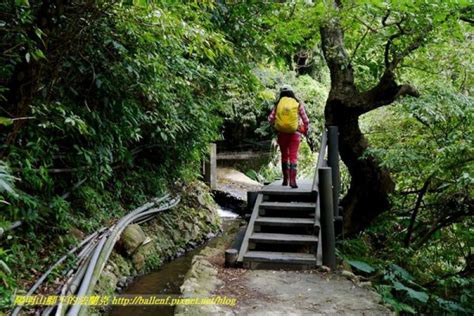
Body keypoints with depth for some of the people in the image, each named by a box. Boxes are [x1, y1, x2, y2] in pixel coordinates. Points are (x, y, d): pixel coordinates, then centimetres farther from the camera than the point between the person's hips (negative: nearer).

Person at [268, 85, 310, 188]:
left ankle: (285, 179, 22)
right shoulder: (298, 104, 0)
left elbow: (270, 119, -1)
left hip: (281, 133, 2)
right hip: (294, 133, -1)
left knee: (284, 155, 16)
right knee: (293, 156, 0)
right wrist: (306, 130, 15)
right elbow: (306, 120, -1)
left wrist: (275, 125, 19)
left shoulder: (278, 104, 1)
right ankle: (293, 180, -12)